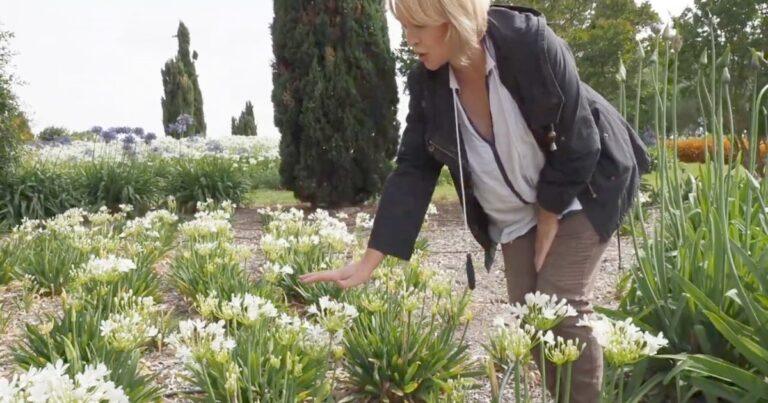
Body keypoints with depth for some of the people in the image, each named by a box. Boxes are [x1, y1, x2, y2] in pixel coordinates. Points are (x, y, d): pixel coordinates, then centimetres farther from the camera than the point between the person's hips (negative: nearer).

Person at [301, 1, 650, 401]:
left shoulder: (531, 43, -28)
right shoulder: (427, 83, -14)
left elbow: (577, 142, -21)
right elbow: (412, 171, -12)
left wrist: (548, 226, -14)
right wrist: (367, 263, -16)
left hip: (581, 191, -4)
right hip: (515, 214, 5)